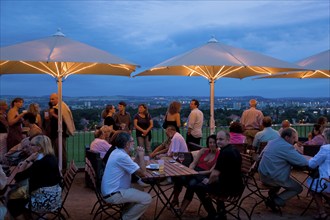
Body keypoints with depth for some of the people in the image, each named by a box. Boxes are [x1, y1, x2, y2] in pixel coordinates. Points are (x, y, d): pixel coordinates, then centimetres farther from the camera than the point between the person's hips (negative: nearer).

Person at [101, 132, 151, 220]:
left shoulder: (117, 152, 9)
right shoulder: (122, 156, -22)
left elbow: (134, 167, 16)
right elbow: (142, 173, -18)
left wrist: (138, 155, 3)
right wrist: (141, 156, -7)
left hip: (110, 190, 10)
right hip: (113, 194, -10)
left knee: (139, 191, 25)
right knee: (146, 199, -12)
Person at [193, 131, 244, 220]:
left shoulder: (225, 152, -22)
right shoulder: (235, 150, 8)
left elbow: (215, 174, -24)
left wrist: (209, 181, -3)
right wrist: (210, 180, 15)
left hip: (229, 189, -9)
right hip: (237, 186, 9)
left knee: (198, 187, 6)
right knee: (216, 183, 37)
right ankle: (221, 213, 34)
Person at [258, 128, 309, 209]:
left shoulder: (271, 142, 8)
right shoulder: (287, 147, -18)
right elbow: (302, 162, -19)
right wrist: (308, 162, 5)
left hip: (262, 175, 9)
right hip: (272, 178, -9)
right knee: (298, 188, 9)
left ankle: (272, 193, 21)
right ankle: (276, 201, -3)